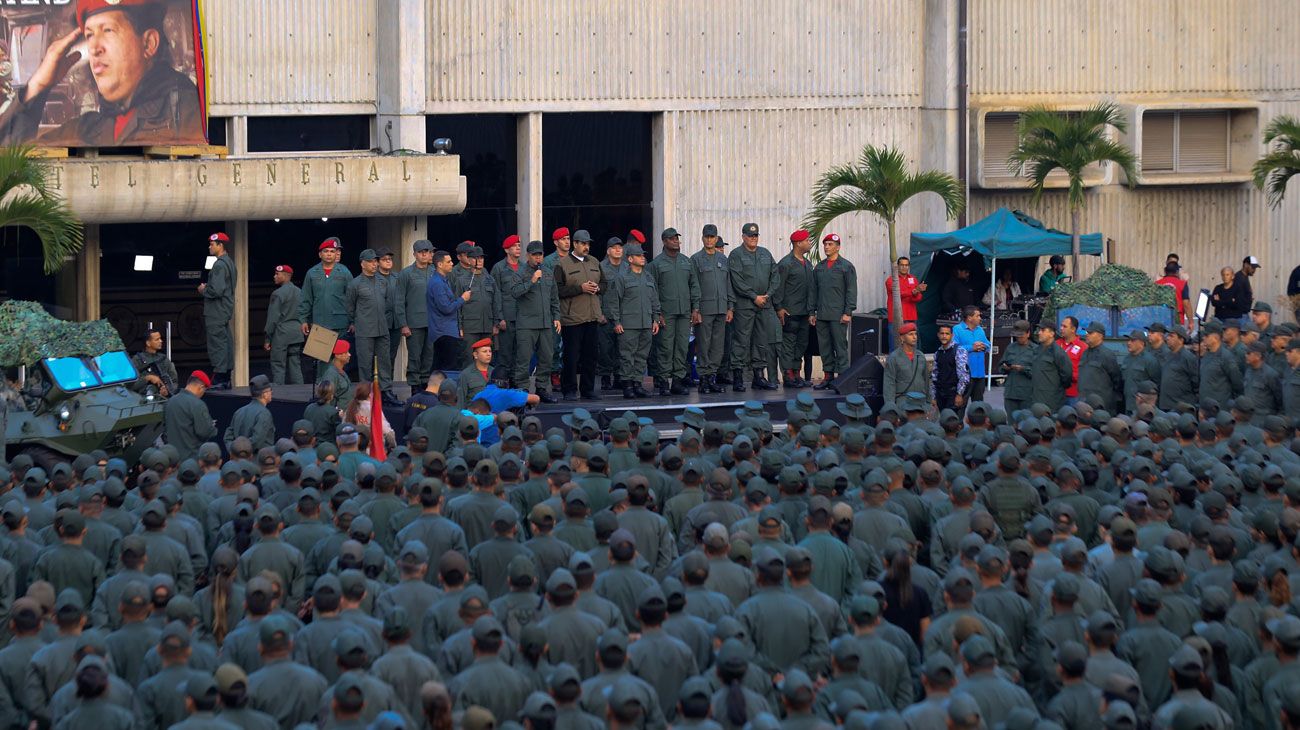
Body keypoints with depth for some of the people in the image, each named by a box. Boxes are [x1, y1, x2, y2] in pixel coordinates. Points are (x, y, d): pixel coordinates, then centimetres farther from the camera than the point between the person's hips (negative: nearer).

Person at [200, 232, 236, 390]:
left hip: (216, 312, -10)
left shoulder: (219, 265, -17)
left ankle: (218, 381, -11)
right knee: (225, 344, 12)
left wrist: (203, 290, -6)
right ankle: (226, 379, 16)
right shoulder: (229, 263, 15)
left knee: (217, 346, -9)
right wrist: (206, 288, 14)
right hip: (226, 310, 10)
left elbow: (216, 290, -24)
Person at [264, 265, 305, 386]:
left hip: (281, 334, -7)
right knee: (296, 366, 8)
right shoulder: (299, 292, 9)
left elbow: (273, 318, -11)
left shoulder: (278, 294, -12)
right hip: (297, 334, 7)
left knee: (278, 366, -4)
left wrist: (268, 339, -7)